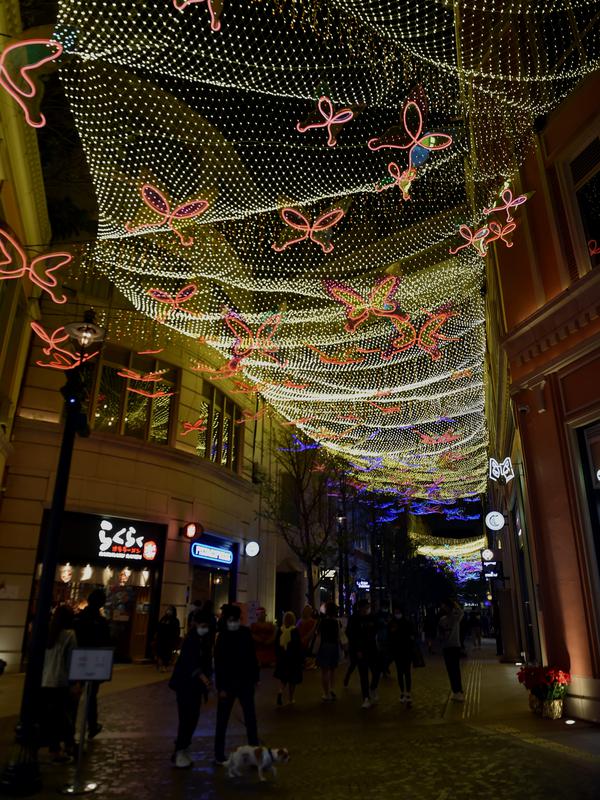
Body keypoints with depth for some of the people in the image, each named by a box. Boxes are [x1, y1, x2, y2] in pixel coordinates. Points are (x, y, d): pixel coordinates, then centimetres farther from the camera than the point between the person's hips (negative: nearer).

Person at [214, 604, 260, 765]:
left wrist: (255, 677, 4)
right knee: (222, 720, 9)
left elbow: (252, 657, 4)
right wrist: (221, 687, -14)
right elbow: (218, 664, -12)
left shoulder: (245, 633, -4)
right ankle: (219, 755, 22)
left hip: (245, 682, 3)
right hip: (228, 683, -3)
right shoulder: (222, 637, -13)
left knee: (251, 718, 9)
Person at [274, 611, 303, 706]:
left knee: (283, 679, 15)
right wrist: (301, 658, -6)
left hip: (282, 657, 3)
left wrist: (277, 656, 15)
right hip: (293, 658, -3)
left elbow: (276, 644, 3)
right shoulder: (295, 630, -15)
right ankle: (291, 699, 19)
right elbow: (298, 646, -14)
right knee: (292, 680, 12)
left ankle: (280, 692, -10)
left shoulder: (280, 630, -5)